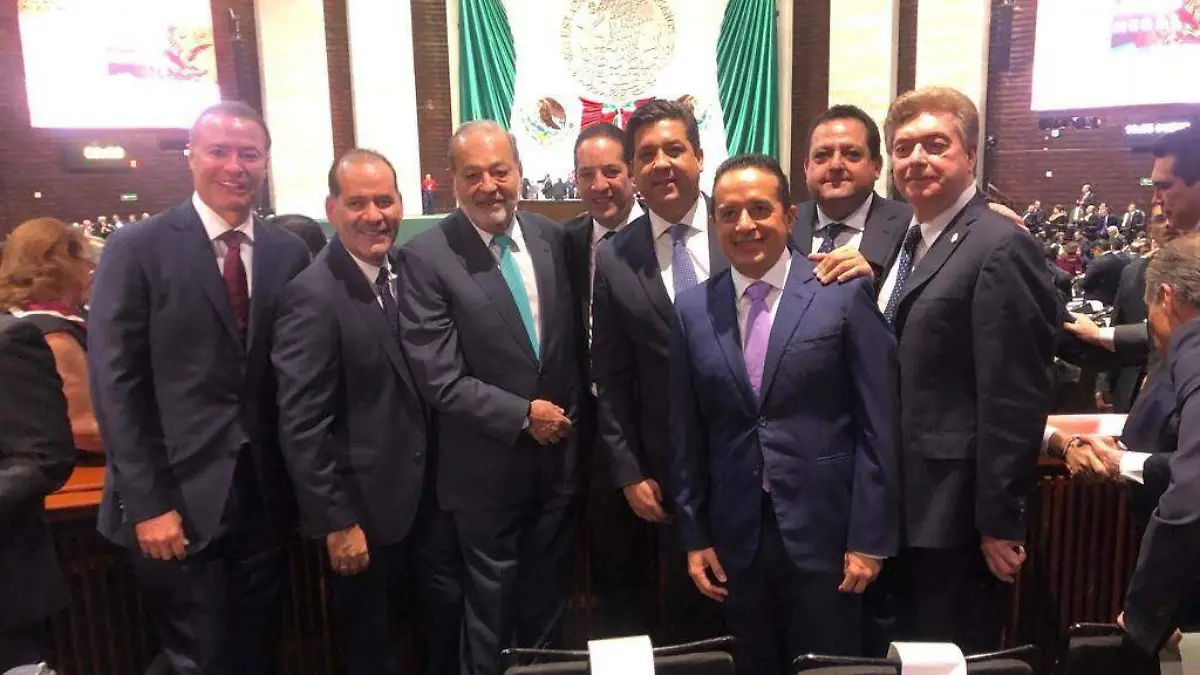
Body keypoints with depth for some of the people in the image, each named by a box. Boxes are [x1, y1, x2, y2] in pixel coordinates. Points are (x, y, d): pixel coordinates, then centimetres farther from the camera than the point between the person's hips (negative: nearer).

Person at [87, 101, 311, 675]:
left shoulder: (289, 253, 3)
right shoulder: (136, 249, -6)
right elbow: (115, 384, -9)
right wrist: (147, 502, -13)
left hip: (264, 492, 3)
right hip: (179, 496, -3)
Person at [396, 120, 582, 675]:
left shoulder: (552, 238, 0)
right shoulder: (425, 257, -14)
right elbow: (440, 379, -18)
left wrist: (569, 415, 3)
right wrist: (524, 416, -17)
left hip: (559, 455, 4)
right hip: (487, 468, -4)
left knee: (548, 602, 22)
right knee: (490, 613, 18)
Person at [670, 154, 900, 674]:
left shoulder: (845, 294, -6)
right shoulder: (692, 309, 2)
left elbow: (877, 425, -7)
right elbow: (686, 433, 5)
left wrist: (869, 538, -8)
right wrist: (694, 535, 5)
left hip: (824, 530, -3)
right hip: (735, 537, 3)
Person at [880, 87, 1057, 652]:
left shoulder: (1000, 246, -16)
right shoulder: (911, 241, 12)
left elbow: (1014, 398, -19)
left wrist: (1000, 520, -17)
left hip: (956, 511, -8)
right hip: (905, 505, 8)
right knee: (905, 654, 21)